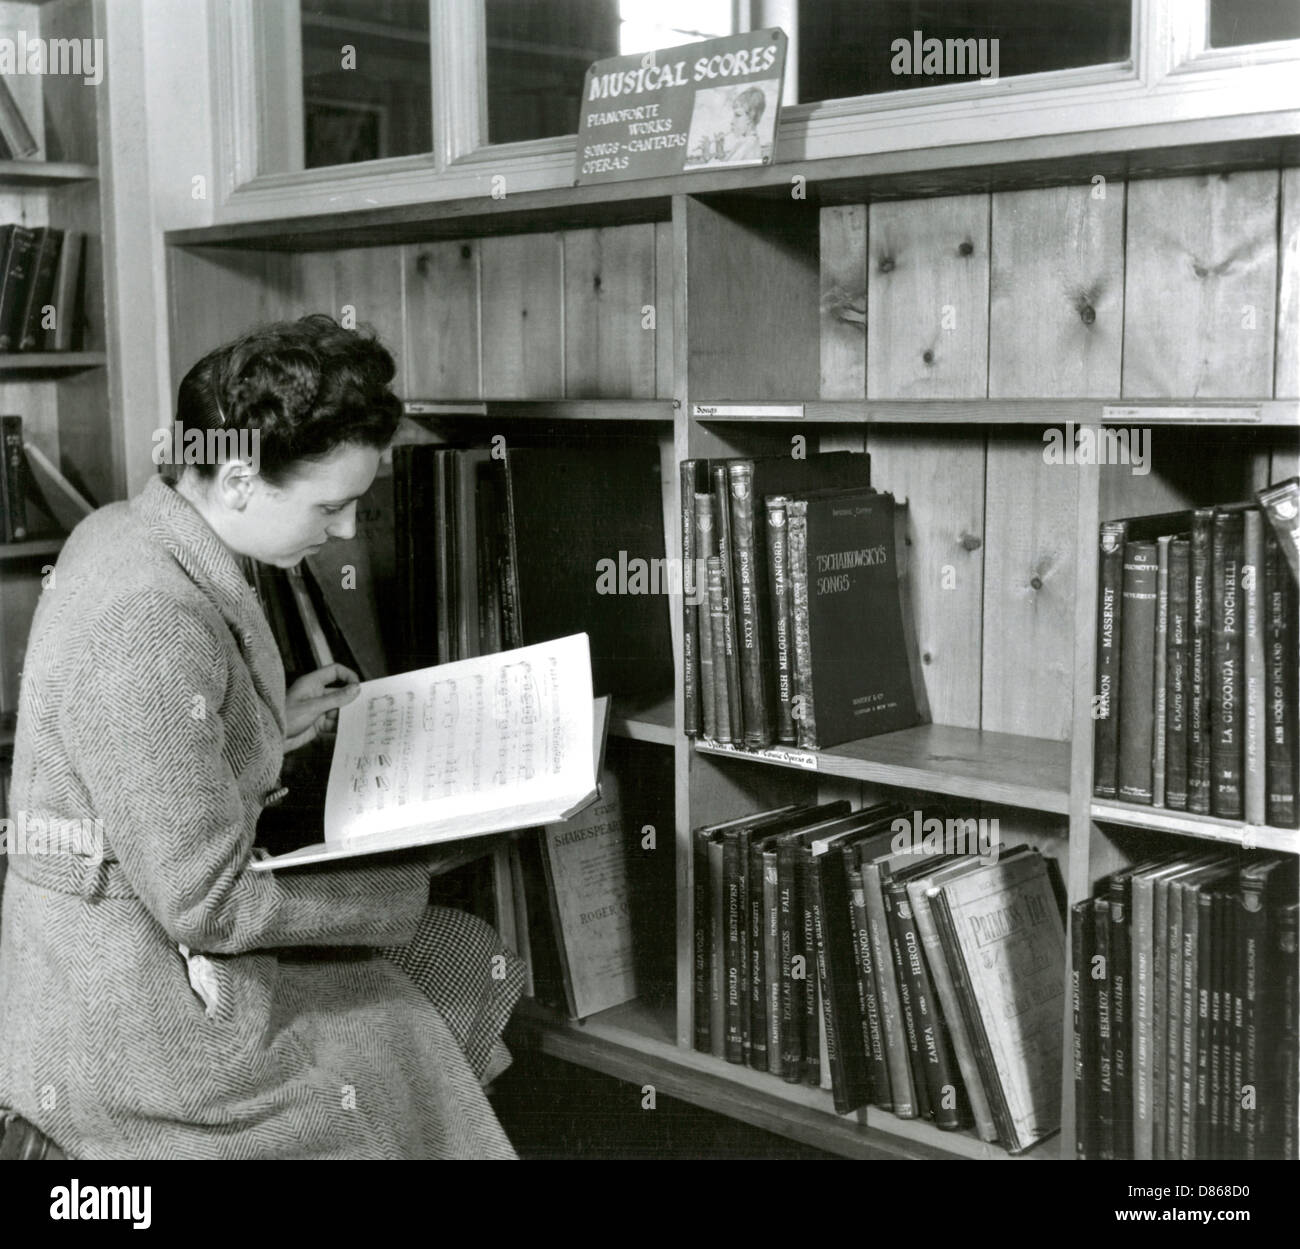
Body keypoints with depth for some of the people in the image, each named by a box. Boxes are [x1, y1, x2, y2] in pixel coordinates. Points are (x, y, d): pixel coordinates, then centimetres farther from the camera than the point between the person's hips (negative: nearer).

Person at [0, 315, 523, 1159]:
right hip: (130, 1010, -9)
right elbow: (205, 902, -26)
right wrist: (395, 883, -15)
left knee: (469, 963, 11)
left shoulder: (126, 531, 1)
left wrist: (275, 726, 6)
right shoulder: (152, 629, -30)